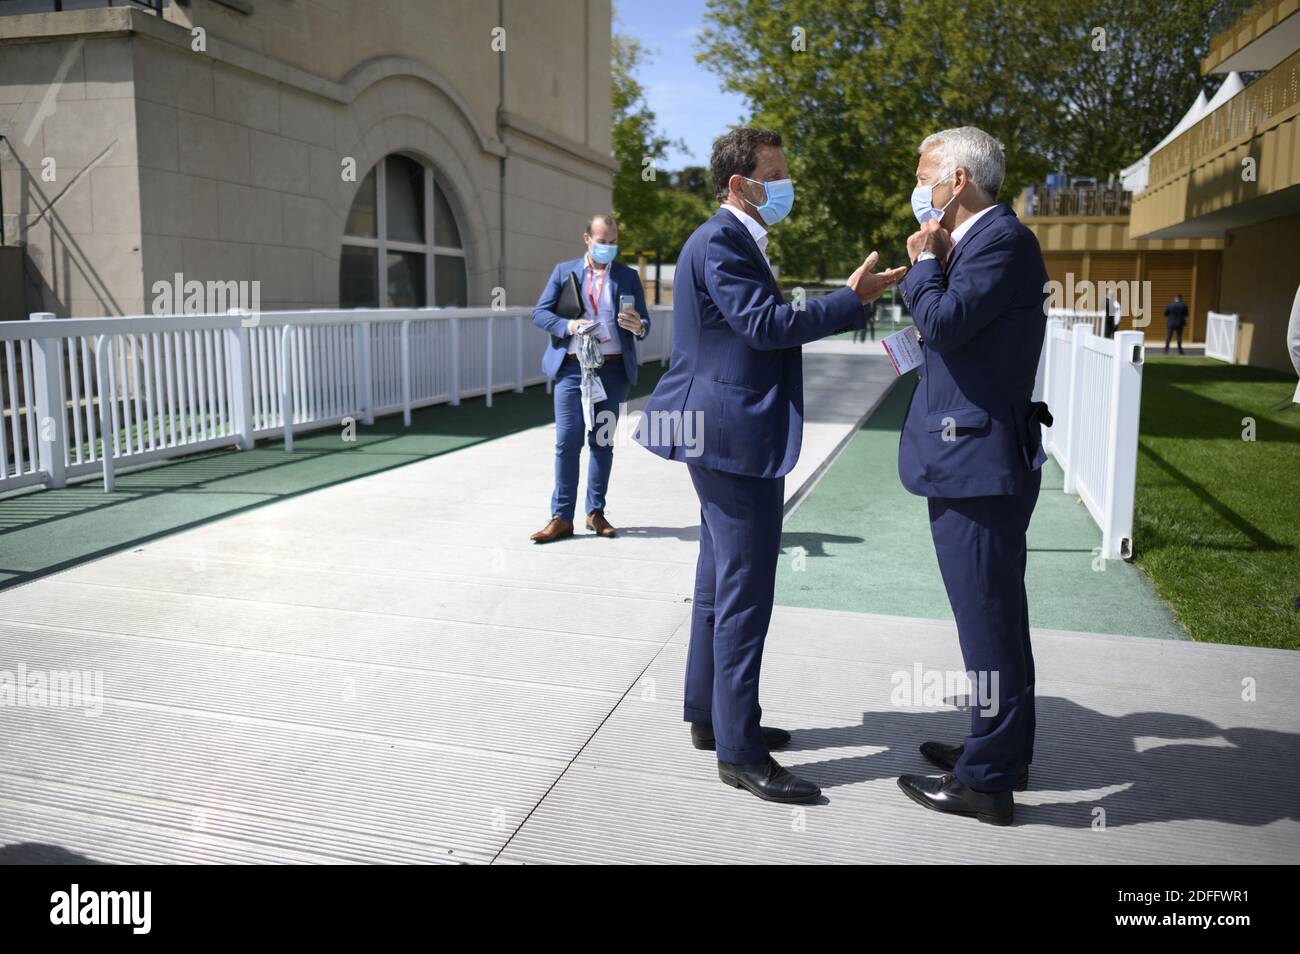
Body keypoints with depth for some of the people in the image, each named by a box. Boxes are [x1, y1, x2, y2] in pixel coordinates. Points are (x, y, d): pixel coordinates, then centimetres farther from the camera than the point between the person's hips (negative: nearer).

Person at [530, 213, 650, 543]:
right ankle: (562, 518, 1)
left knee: (602, 442, 7)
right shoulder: (564, 271, 8)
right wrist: (568, 326, -16)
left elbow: (644, 322, 4)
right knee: (567, 441, -4)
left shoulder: (628, 276, 8)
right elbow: (540, 313, 2)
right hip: (571, 368, 0)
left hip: (612, 370, 1)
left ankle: (595, 512, 17)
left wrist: (638, 326, -20)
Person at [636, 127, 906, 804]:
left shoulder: (734, 240, 19)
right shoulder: (720, 241, -14)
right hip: (735, 439, -11)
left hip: (724, 438, 11)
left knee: (721, 582, 17)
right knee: (745, 592, -7)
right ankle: (739, 751, 2)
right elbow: (764, 324, -23)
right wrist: (852, 299, -19)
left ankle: (709, 716, 29)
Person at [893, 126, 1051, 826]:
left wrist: (925, 261, -8)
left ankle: (988, 780, 9)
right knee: (996, 611, 18)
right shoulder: (981, 240, 17)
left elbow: (944, 322, -23)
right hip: (979, 456, 11)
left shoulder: (1003, 240, -14)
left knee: (987, 617, -3)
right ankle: (1003, 750, 33)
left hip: (978, 459, -11)